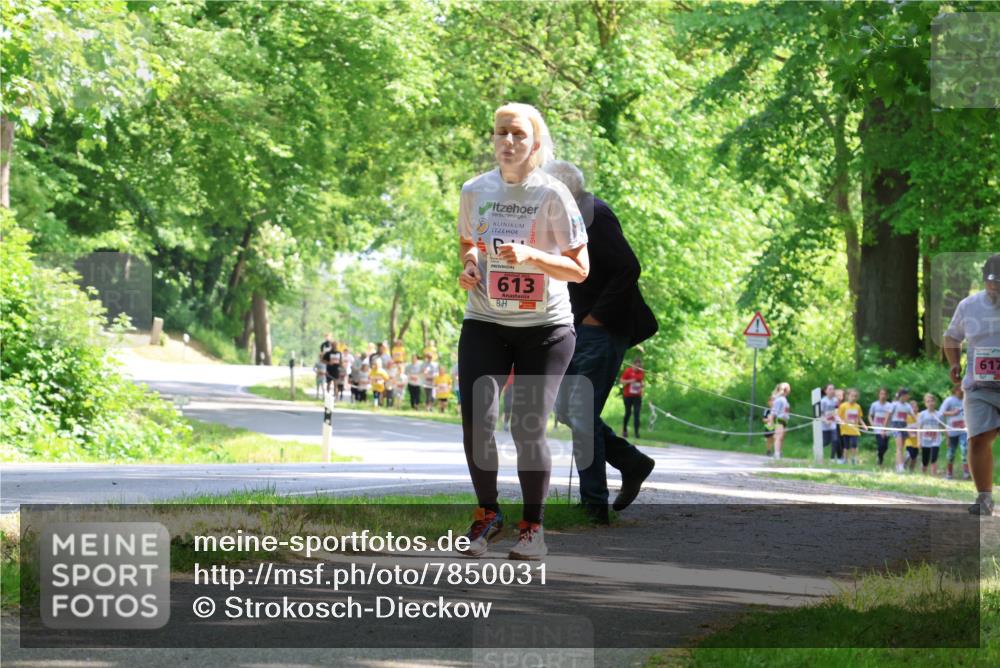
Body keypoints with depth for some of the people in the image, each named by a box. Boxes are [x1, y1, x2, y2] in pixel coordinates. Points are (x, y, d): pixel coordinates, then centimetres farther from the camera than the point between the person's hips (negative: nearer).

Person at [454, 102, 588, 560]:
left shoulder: (552, 195, -9)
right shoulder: (475, 191, 2)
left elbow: (580, 269, -9)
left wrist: (530, 255, -24)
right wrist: (468, 264, -1)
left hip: (546, 327, -3)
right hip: (485, 323, 3)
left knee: (528, 428, -8)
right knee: (476, 419, -13)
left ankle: (532, 525, 13)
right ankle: (487, 514, 10)